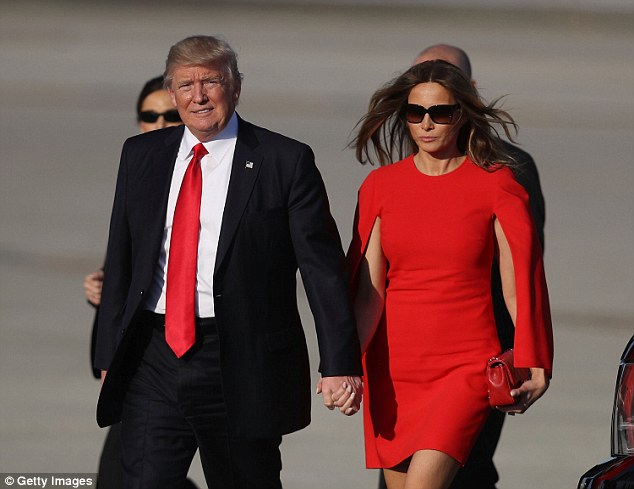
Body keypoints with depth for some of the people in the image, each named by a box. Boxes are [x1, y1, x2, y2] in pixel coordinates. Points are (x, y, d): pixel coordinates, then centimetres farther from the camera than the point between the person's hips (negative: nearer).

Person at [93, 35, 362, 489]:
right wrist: (110, 357, 13)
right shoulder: (141, 155, 11)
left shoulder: (285, 161, -2)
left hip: (242, 366, -3)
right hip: (153, 360, 3)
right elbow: (121, 261, 16)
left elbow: (324, 267, -5)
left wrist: (339, 363, -11)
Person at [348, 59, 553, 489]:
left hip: (466, 368, -4)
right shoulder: (380, 187, 6)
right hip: (393, 368, 4)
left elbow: (521, 286, -1)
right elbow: (367, 291, 0)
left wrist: (532, 368, -9)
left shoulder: (496, 186, -2)